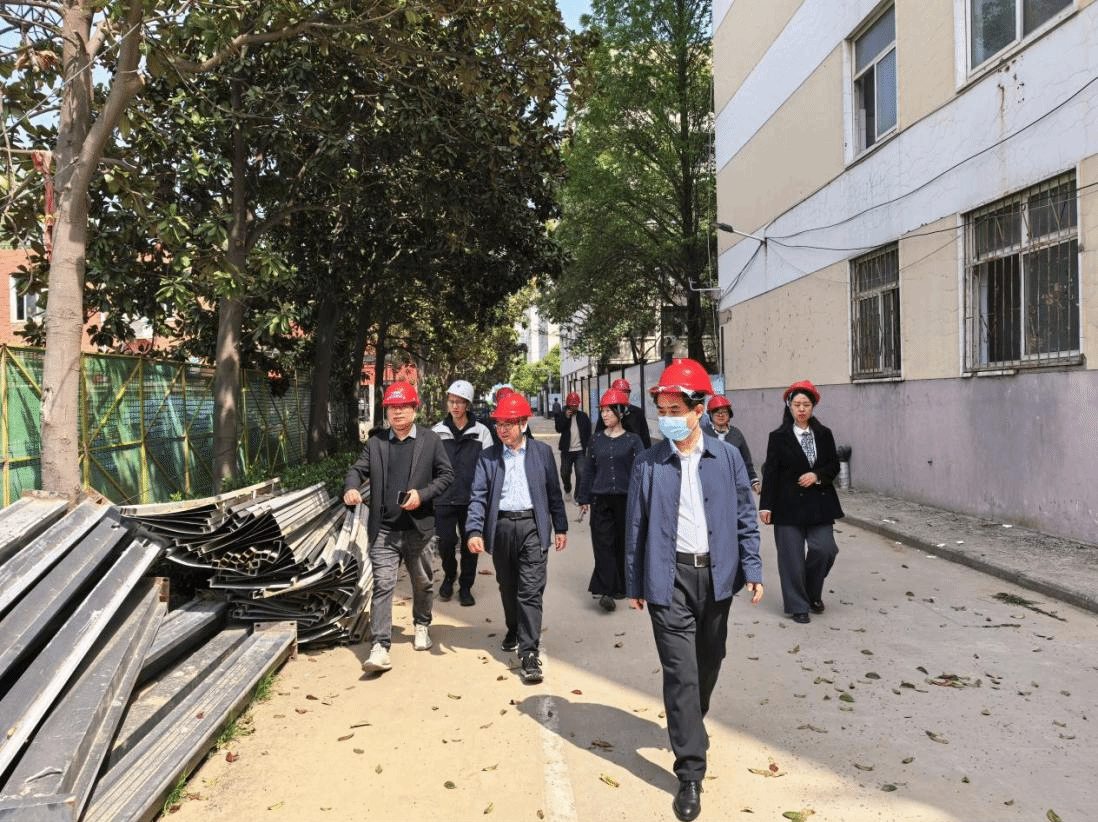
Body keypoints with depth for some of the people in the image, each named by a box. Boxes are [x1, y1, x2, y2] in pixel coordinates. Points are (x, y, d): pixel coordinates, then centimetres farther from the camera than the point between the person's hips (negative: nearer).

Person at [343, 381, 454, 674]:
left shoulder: (430, 440, 2)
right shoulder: (375, 443, 8)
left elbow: (446, 474, -1)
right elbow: (357, 470, 3)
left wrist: (422, 494, -15)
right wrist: (351, 488, -20)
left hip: (419, 527, 0)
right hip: (384, 530, 0)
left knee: (422, 582, 16)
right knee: (382, 585, -7)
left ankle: (421, 625, 40)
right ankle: (380, 647, -6)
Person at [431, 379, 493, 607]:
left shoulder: (481, 432, 2)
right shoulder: (437, 431, 5)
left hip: (472, 499, 0)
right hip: (444, 498, 0)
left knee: (469, 545, 6)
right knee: (445, 543, -1)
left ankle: (465, 587, 23)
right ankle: (449, 576, 28)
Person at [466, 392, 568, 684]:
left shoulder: (542, 452, 6)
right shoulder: (488, 457, 6)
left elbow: (553, 492, 9)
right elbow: (478, 496, -1)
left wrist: (560, 527, 9)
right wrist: (475, 531, -13)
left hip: (532, 526, -2)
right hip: (501, 527, 2)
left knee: (530, 591, -8)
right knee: (508, 588, 16)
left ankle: (529, 654, -5)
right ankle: (514, 630, 41)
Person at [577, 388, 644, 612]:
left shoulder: (633, 440, -1)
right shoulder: (596, 439, 7)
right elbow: (589, 470, 13)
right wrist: (584, 498, 13)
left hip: (626, 499, -1)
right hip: (601, 499, 1)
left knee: (624, 543, 7)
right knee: (604, 544, -6)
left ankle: (620, 586, 22)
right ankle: (605, 590, -9)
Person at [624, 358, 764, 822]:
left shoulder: (727, 458, -1)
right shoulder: (648, 464, -4)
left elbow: (745, 518, 5)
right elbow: (636, 526, 2)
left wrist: (752, 569, -1)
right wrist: (634, 584, 4)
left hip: (717, 574, 3)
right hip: (670, 578, -2)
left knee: (709, 662, 18)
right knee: (680, 672, -4)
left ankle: (691, 725, 46)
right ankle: (690, 773, 5)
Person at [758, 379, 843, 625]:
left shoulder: (824, 434, 8)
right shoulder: (778, 437, -1)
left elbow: (834, 465, 11)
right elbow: (770, 473, -3)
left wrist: (817, 475, -10)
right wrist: (766, 505, -8)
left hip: (819, 503, 3)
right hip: (789, 505, -2)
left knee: (824, 549, -4)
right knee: (792, 557, 0)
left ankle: (813, 593, 24)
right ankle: (798, 606, 15)